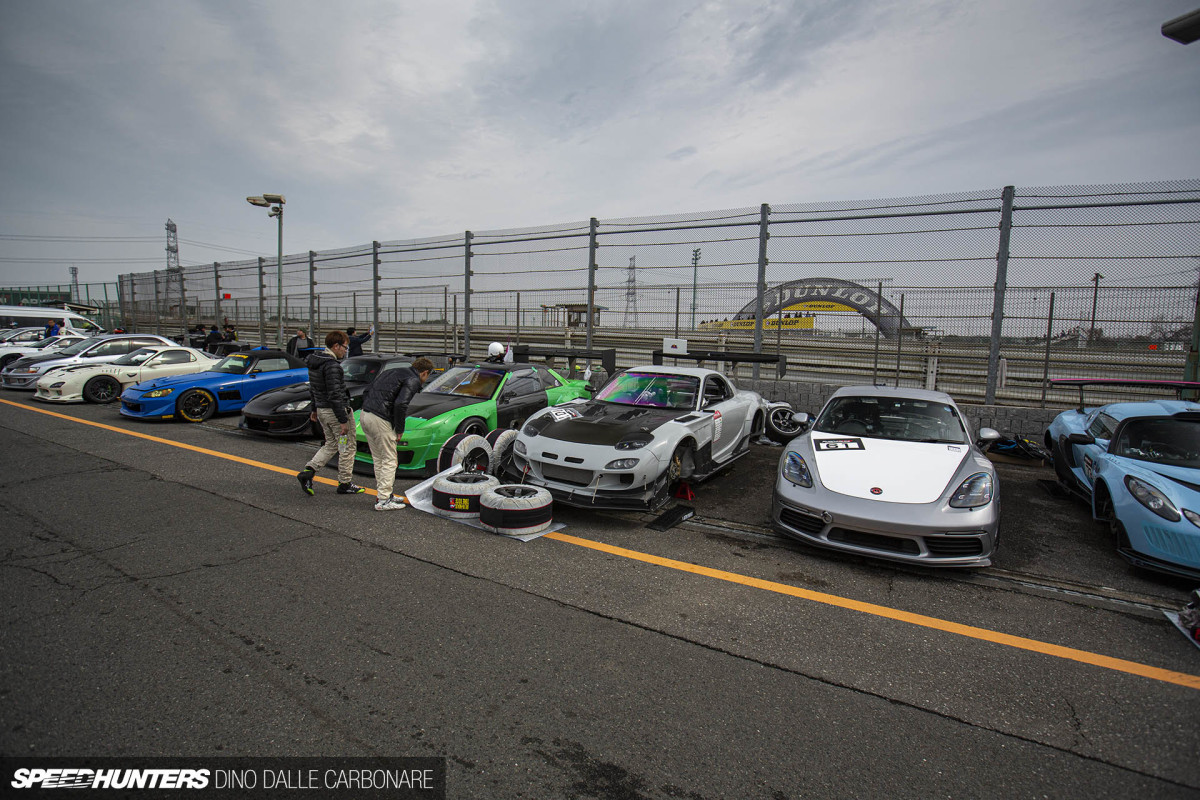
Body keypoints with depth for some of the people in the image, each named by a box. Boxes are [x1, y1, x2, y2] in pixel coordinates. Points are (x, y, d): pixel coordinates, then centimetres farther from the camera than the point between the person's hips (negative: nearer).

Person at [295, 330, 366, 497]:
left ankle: (307, 471, 7)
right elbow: (335, 395, -23)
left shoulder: (314, 362, 9)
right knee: (347, 447, 4)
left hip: (322, 410, 9)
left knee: (331, 444, 20)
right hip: (335, 411, -9)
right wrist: (343, 420, -21)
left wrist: (315, 409, 28)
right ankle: (345, 484, 12)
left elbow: (312, 389, 18)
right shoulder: (332, 366, -21)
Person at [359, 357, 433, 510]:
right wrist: (400, 430, -8)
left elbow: (367, 391, 22)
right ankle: (383, 500, 4)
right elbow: (400, 404, -18)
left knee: (378, 459, 18)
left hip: (364, 416, 9)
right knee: (389, 460, 1)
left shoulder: (390, 372, 23)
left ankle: (384, 494, 26)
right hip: (380, 421, -9)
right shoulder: (413, 380, -4)